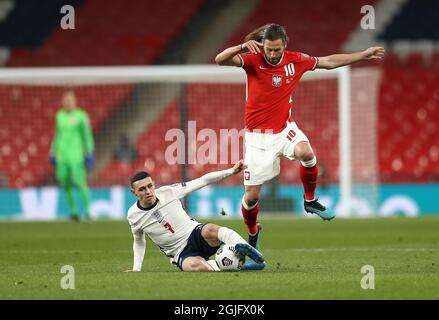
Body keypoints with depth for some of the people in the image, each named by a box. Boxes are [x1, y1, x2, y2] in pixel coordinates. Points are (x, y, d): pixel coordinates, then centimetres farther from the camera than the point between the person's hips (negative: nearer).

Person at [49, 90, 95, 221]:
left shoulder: (81, 115, -4)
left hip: (76, 155, -5)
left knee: (80, 182, -12)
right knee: (65, 183, 1)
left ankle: (87, 210, -4)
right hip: (62, 154, 5)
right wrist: (53, 151, 21)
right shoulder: (59, 115, 12)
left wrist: (89, 152, -8)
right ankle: (73, 210, 11)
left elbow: (87, 135, -3)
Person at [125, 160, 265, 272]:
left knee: (210, 230, -39)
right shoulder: (133, 216, -1)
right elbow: (139, 242, 19)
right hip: (182, 253, 0)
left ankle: (248, 250, -43)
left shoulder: (168, 192, -5)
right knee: (194, 265, -39)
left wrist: (231, 171, -9)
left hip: (196, 234, 0)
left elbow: (202, 181, -2)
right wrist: (136, 268, 11)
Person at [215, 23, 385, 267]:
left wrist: (363, 55, 17)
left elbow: (327, 62, 12)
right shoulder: (253, 60, -12)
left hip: (284, 128, 2)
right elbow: (220, 60, -25)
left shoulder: (295, 61, -2)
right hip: (258, 135, -2)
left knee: (306, 153, -32)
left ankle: (310, 200, -6)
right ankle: (253, 233, 30)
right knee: (252, 195, -1)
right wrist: (242, 47, -43)